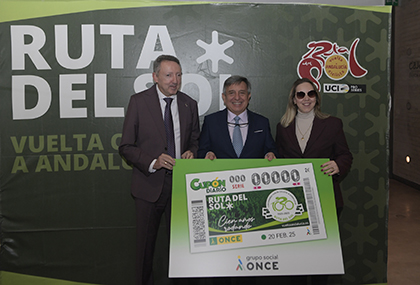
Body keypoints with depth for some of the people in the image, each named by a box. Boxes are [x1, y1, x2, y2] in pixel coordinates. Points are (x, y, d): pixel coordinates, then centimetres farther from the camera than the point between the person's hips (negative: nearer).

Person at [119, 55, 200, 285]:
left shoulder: (189, 104, 6)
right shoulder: (139, 101, -4)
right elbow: (126, 147, -5)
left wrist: (191, 152, -7)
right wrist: (152, 162, -19)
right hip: (150, 184, -2)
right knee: (146, 242, 10)